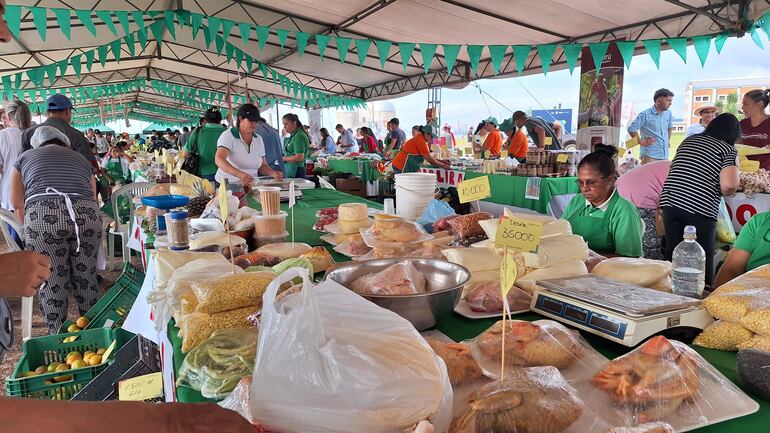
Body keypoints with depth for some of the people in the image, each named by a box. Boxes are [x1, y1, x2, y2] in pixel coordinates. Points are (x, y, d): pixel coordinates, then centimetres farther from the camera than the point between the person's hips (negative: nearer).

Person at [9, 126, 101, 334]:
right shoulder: (81, 158, 29)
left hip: (42, 217, -2)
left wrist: (32, 231, 33)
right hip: (87, 214, 2)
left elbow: (17, 204, 19)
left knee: (53, 282, 10)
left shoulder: (25, 157, 24)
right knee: (86, 278, 15)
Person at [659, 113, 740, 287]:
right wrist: (723, 191, 7)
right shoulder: (728, 150, 1)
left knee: (672, 254, 12)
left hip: (670, 202, 5)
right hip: (700, 209, -5)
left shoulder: (688, 140, 17)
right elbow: (729, 185, -14)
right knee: (702, 259, 8)